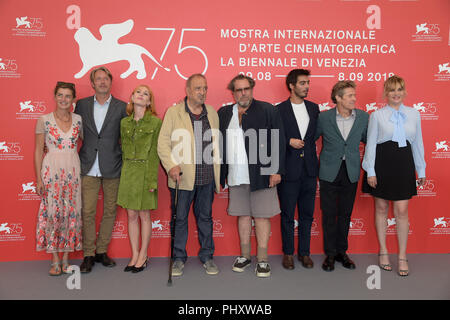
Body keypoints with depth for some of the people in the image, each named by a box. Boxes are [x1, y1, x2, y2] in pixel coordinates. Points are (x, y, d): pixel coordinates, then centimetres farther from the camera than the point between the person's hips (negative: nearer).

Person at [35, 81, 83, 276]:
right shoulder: (44, 120, 1)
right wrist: (38, 178, -3)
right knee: (52, 212, 0)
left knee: (71, 212, 4)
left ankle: (66, 258, 17)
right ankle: (55, 261, 12)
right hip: (51, 170, -2)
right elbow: (38, 151, 1)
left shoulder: (78, 120, 6)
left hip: (73, 170, 2)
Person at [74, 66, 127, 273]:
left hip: (112, 168, 0)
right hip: (88, 168, 1)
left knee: (110, 211, 8)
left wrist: (125, 164, -2)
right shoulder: (82, 105, 8)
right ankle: (88, 255, 15)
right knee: (87, 212, 2)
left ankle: (101, 251, 23)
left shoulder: (121, 107, 3)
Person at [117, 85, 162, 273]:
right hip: (128, 171, 4)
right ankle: (134, 255, 21)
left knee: (144, 215, 4)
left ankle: (143, 256, 19)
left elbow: (154, 152, -7)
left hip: (145, 171, -4)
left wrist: (152, 180, -11)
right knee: (131, 215, 9)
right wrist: (124, 173, 6)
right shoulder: (124, 122, 9)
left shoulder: (156, 122, -4)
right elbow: (123, 149, 12)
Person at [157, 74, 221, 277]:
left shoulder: (212, 113, 12)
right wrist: (171, 166, -16)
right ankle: (179, 258, 23)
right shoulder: (173, 112, 1)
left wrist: (218, 170, 9)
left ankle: (207, 256, 27)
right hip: (182, 176, -3)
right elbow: (163, 142, -3)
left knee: (205, 217, 13)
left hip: (207, 177, 3)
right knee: (180, 218, 7)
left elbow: (218, 143, 14)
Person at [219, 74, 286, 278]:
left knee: (261, 216, 4)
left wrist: (276, 171, -10)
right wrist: (220, 173, 4)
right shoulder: (223, 114, 10)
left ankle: (262, 259, 17)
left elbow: (278, 142, -4)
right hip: (236, 176, 3)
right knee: (243, 215, 13)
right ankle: (245, 255, 28)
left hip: (261, 175, -3)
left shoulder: (268, 110, 0)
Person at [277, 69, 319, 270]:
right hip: (288, 170, -4)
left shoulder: (314, 108, 10)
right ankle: (288, 253, 22)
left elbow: (317, 133, 16)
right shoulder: (279, 110, -3)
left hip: (309, 170, 4)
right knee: (287, 215, 7)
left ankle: (304, 253, 25)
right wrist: (289, 142, -16)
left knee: (307, 214, 11)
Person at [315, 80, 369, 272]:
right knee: (329, 215, 5)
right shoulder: (324, 117, -7)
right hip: (329, 172, -2)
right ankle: (330, 254, 20)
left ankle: (342, 251, 27)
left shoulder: (363, 117, -1)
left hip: (351, 173, 2)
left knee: (345, 214, 12)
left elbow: (367, 139, 13)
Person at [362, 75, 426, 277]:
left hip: (404, 164, 1)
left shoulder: (414, 114, 8)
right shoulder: (377, 115, 1)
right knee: (381, 208, 8)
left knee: (402, 211, 0)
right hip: (382, 163, -1)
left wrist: (421, 170, 11)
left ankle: (402, 257, 13)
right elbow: (370, 144, -1)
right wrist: (370, 171, -6)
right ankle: (383, 251, 23)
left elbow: (417, 143, 11)